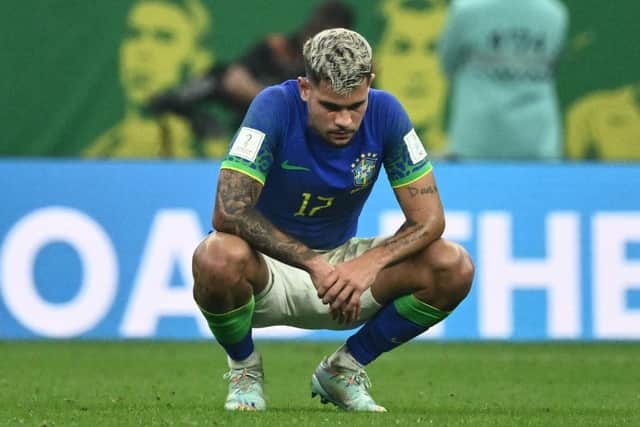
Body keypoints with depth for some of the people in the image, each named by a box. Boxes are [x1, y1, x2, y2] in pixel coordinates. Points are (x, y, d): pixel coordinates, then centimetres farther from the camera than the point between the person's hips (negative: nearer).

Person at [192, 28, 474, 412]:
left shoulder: (385, 114, -13)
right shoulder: (275, 108, -23)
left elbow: (428, 219, -13)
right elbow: (229, 211, -32)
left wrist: (370, 264, -32)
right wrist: (313, 264, -36)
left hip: (341, 260, 4)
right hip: (268, 268, -3)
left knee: (454, 268, -19)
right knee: (218, 257, -40)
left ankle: (344, 369, 3)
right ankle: (245, 370, -6)